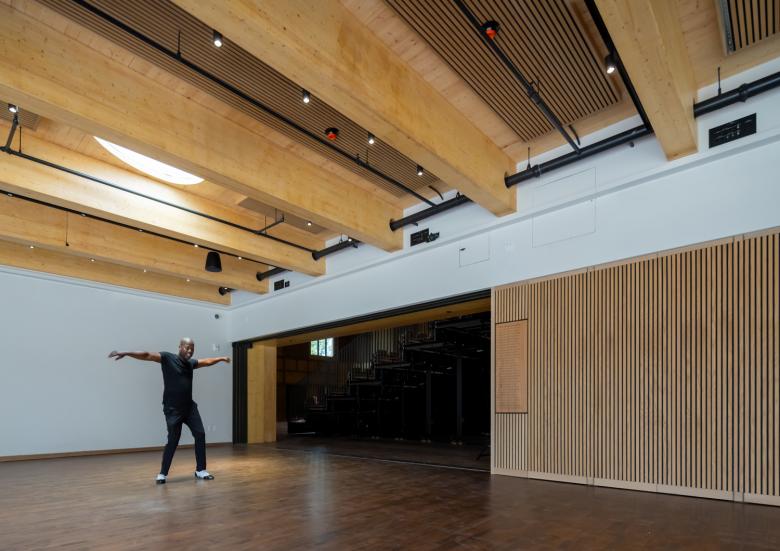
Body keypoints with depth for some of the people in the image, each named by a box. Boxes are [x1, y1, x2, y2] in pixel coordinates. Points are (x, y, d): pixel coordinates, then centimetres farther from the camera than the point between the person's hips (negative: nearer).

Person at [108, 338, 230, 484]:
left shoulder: (191, 363, 9)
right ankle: (163, 473, 15)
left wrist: (221, 358, 28)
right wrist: (126, 353, -29)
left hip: (189, 407, 6)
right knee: (173, 441, -4)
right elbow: (147, 355, -19)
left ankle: (200, 471, 13)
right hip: (173, 409, -6)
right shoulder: (167, 358, -9)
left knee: (200, 435, 3)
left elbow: (207, 361, 25)